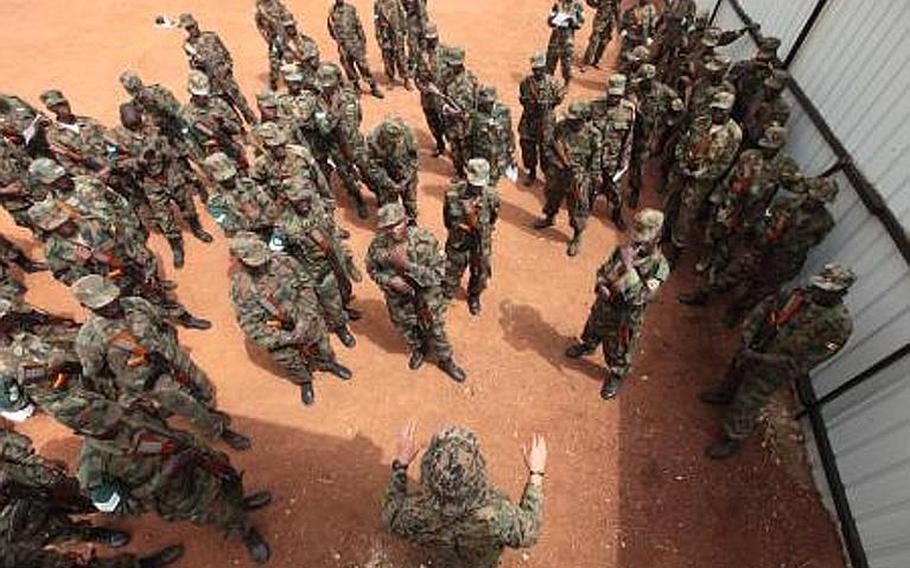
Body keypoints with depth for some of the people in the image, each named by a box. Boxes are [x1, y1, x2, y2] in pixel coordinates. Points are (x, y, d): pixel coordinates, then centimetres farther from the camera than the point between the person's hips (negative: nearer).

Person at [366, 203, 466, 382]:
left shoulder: (425, 240, -28)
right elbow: (372, 270, -3)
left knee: (435, 329, 14)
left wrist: (407, 265, -37)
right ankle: (418, 350, 57)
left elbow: (438, 274, -26)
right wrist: (390, 280, -23)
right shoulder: (378, 245, -21)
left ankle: (445, 360, 43)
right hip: (398, 295, 2)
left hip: (426, 293, -2)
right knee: (406, 329, 24)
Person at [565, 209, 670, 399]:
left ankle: (616, 376, 45)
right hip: (604, 305, 4)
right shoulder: (624, 250, -11)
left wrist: (628, 266, -39)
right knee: (593, 329, 31)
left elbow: (640, 296, -33)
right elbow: (603, 270, 1)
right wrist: (601, 285, -21)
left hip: (626, 318, -4)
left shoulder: (660, 266, -23)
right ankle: (587, 346, 63)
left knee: (619, 352, 18)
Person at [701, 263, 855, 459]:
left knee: (745, 405, 7)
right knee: (735, 373, 30)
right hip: (754, 350, 5)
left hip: (773, 370, -5)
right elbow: (765, 307, -4)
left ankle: (734, 439, 31)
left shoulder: (840, 326, -25)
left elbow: (800, 361, -25)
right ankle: (725, 394, 62)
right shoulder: (804, 294, -12)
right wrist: (746, 339, -13)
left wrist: (760, 360, -28)